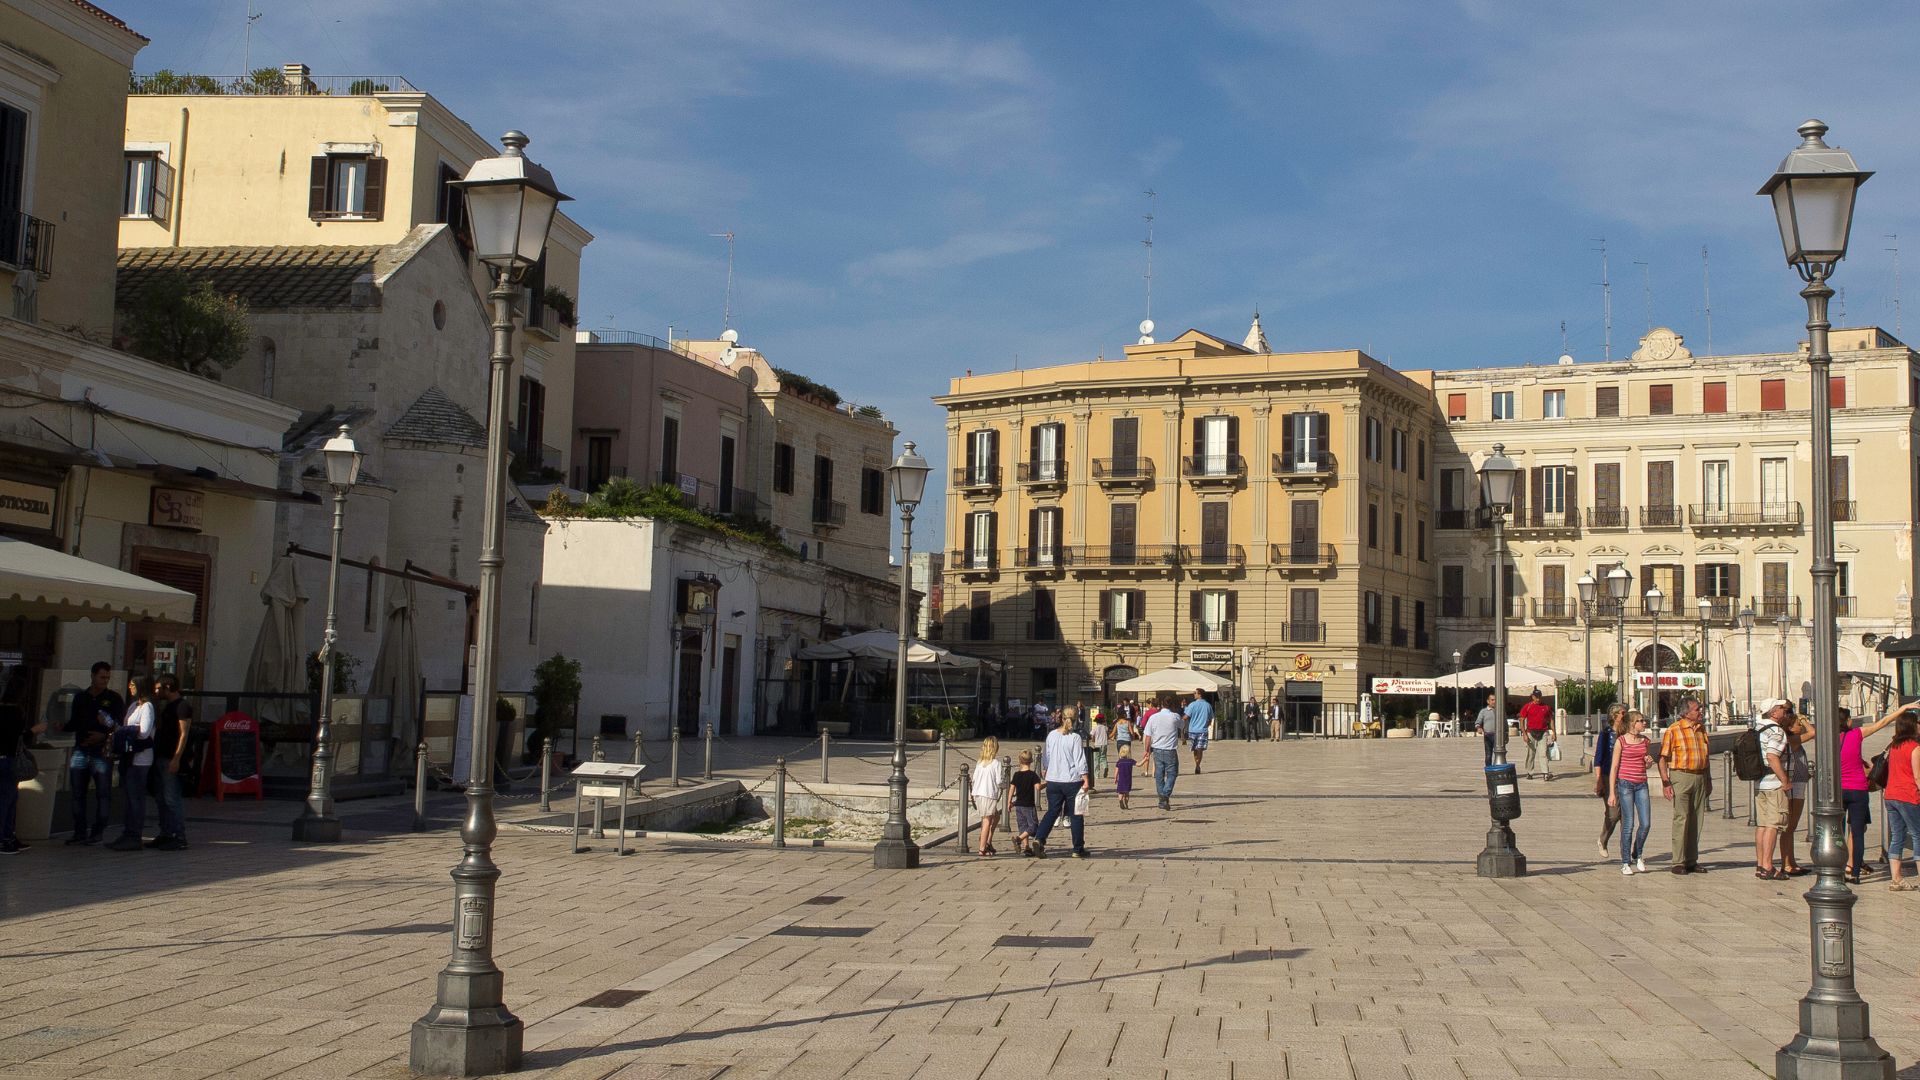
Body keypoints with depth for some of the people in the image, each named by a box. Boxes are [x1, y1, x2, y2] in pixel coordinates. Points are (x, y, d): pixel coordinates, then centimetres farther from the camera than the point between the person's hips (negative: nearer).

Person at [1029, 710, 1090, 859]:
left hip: (1053, 781, 4)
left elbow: (1045, 757, 12)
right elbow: (1080, 761, -13)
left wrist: (1045, 771, 27)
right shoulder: (1075, 738, -11)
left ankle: (1038, 839, -9)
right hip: (1072, 781, -4)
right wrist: (1086, 780, -11)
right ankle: (1078, 849, 11)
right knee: (1076, 815, 7)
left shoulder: (1051, 736, 2)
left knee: (1052, 812, 10)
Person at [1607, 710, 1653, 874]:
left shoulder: (1646, 741, 9)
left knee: (1646, 824, -2)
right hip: (1625, 783, -4)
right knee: (1628, 825, -3)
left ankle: (1637, 855, 22)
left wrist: (1648, 762, -2)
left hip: (1641, 785, 4)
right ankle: (1625, 863, 7)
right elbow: (1614, 767, -4)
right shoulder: (1621, 741, -5)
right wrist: (1612, 792, -7)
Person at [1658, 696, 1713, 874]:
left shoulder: (1701, 729, 11)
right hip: (1681, 776, -6)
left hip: (1700, 777, 6)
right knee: (1681, 818, -7)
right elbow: (1662, 758, -8)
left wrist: (1708, 780, 19)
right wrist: (1666, 784, -14)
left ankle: (1691, 861, 16)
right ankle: (1678, 862, -3)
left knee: (1697, 820, 8)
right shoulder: (1674, 730, -8)